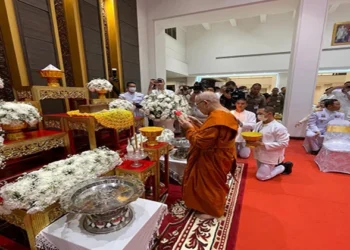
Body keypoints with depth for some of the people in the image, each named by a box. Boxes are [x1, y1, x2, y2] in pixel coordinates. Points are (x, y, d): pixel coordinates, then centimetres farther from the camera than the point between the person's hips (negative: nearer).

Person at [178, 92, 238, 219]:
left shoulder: (215, 119, -31)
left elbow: (200, 142, -29)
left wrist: (189, 128, -16)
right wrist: (196, 125, 4)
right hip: (216, 157, 10)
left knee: (211, 184, 10)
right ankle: (211, 206, 44)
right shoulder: (223, 114, 4)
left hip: (213, 160, -10)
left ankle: (213, 211, 32)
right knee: (212, 184, 24)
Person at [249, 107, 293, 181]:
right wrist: (251, 140, -13)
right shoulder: (258, 124, 2)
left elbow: (283, 143, -23)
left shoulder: (279, 127, -21)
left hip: (270, 157, -8)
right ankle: (277, 165, 37)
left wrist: (262, 144, -27)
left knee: (261, 176, -2)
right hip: (260, 155, 8)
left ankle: (284, 167, 14)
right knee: (262, 171, 21)